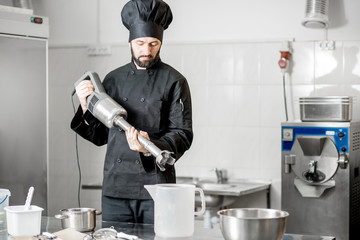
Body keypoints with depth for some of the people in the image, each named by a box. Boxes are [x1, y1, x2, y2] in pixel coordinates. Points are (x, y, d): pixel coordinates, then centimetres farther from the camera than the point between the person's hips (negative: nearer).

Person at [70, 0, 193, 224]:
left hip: (156, 185, -3)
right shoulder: (113, 79, 11)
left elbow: (183, 135, -7)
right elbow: (100, 136, 15)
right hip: (115, 187, 4)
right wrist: (86, 106, -2)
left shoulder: (174, 82, -2)